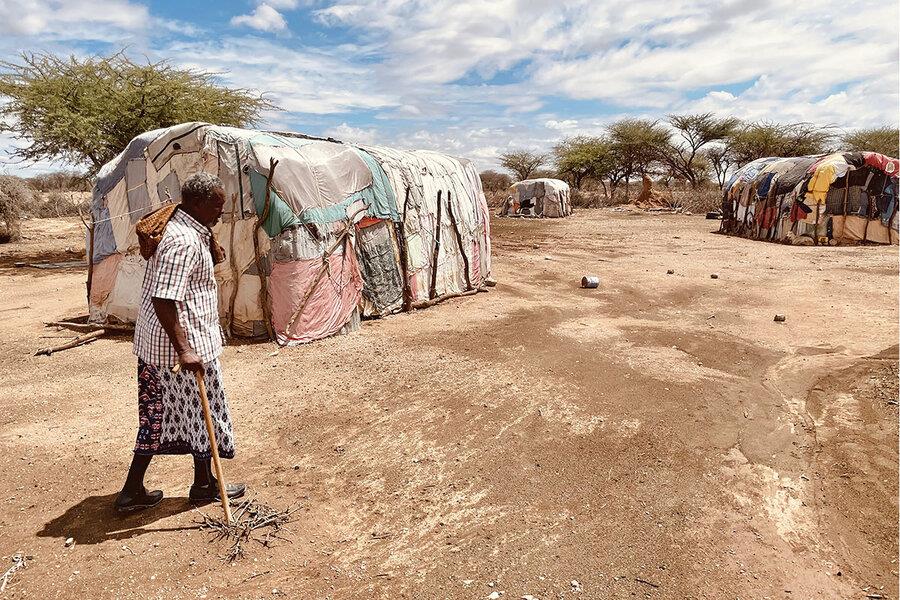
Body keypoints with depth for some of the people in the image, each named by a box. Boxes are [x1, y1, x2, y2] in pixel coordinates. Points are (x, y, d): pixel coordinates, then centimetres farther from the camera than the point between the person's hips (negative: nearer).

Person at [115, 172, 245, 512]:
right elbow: (163, 300, -29)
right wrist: (184, 351, -29)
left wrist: (209, 240, 13)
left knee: (157, 413, 17)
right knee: (202, 411, 8)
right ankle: (204, 485, 27)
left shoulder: (181, 228, 10)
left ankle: (133, 491, 26)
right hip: (186, 343, -10)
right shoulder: (184, 242, -22)